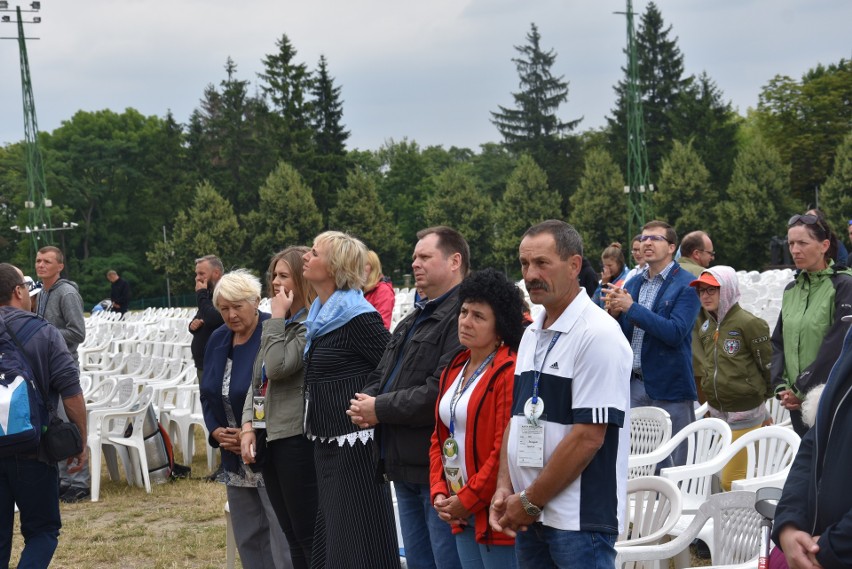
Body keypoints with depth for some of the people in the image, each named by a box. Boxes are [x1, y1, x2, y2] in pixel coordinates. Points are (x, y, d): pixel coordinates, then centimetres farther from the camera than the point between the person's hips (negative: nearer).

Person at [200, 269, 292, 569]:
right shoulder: (218, 340, 10)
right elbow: (207, 393, 18)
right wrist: (216, 430, 1)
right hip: (236, 457, 8)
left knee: (283, 539, -7)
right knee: (248, 537, 14)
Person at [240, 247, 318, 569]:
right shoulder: (281, 324, 15)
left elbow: (278, 367, -22)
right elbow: (257, 380, 16)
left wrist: (277, 317, -13)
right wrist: (248, 425, 5)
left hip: (297, 438, -9)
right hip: (270, 437, 9)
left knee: (309, 534, -4)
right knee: (292, 534, 14)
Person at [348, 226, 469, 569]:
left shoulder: (460, 317, -15)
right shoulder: (414, 318, 19)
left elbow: (440, 393, -24)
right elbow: (381, 375, 22)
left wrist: (381, 409, -13)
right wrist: (365, 404, -1)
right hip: (404, 465, 10)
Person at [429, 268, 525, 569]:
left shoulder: (509, 373, -14)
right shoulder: (454, 369, 13)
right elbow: (439, 437, 17)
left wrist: (467, 500, -13)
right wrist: (439, 492, 4)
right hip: (461, 513, 8)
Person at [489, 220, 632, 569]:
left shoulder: (598, 336, -13)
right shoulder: (532, 334, 12)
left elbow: (589, 436, -18)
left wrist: (530, 501, -13)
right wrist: (504, 487, 3)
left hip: (580, 520, -7)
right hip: (529, 518, 7)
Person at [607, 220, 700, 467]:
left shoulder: (686, 285, -6)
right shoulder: (633, 284, 13)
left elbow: (675, 332, -19)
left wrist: (631, 308, -19)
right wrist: (615, 313, -7)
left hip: (669, 388, -5)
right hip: (634, 384, 6)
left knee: (671, 464, 2)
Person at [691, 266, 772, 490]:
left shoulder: (748, 323, -16)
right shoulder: (703, 322, 4)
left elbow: (769, 364, -8)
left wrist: (764, 395, 2)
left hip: (745, 414, -7)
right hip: (716, 410, 7)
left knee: (732, 480, -7)